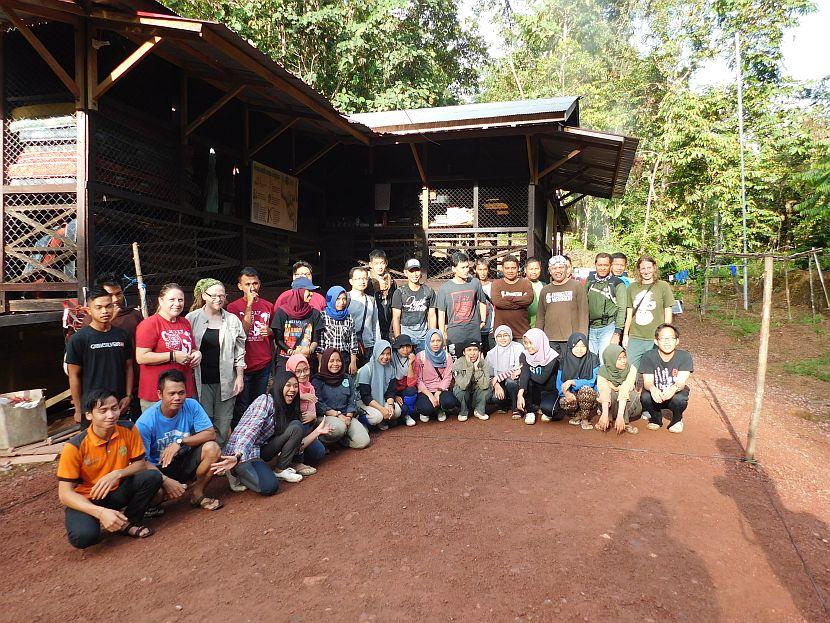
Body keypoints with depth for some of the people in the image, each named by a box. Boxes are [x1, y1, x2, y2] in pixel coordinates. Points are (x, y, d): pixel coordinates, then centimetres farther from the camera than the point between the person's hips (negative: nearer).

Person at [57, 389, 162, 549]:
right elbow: (65, 493, -21)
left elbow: (141, 464, -4)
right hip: (86, 499, -3)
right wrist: (100, 512, -35)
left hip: (117, 491, 3)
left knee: (152, 477, -24)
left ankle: (128, 523, -3)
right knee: (82, 536, -34)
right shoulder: (75, 447, -21)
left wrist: (117, 474, -27)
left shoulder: (128, 430, -12)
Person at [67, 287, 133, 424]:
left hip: (120, 405, 4)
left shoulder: (122, 335, 6)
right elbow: (74, 375, -4)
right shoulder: (78, 339, -5)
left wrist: (128, 396, 2)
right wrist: (79, 410, -5)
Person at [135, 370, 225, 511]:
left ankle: (197, 493, -1)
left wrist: (180, 442, -26)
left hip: (185, 462, 3)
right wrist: (165, 480, -32)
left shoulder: (191, 406, -12)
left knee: (212, 449, -24)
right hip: (159, 468, -3)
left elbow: (210, 434, -15)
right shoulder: (145, 422, -20)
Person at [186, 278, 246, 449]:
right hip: (201, 380, -2)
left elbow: (239, 351, 8)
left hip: (226, 380, 2)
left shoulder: (233, 320, 6)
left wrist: (240, 376, 4)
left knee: (223, 425, 6)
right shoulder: (192, 318, 0)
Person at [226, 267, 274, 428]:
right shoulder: (233, 307, -3)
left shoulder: (268, 306, 9)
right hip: (244, 365, -4)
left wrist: (270, 331, -3)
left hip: (264, 364, 4)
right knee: (242, 407, 1)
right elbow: (242, 333, -14)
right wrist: (249, 305, -16)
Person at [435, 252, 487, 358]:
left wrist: (483, 321, 14)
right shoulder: (445, 288, -2)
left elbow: (482, 302, 21)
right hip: (454, 335, -2)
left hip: (474, 333, 2)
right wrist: (443, 336, -1)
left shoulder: (475, 283, 5)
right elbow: (441, 314, 1)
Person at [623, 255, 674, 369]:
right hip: (634, 338, 3)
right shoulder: (632, 287, 9)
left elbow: (668, 312, 2)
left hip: (655, 339, -3)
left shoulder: (663, 286, 0)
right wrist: (625, 335, 11)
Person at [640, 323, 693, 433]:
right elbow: (647, 382, -18)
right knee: (645, 397, -32)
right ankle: (656, 419, 4)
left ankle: (677, 419, 3)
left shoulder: (684, 356, -14)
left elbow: (681, 382, -22)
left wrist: (674, 388, -48)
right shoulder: (648, 357, -13)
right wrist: (652, 389, -44)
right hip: (656, 394, 1)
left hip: (676, 392, -1)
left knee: (679, 399, -35)